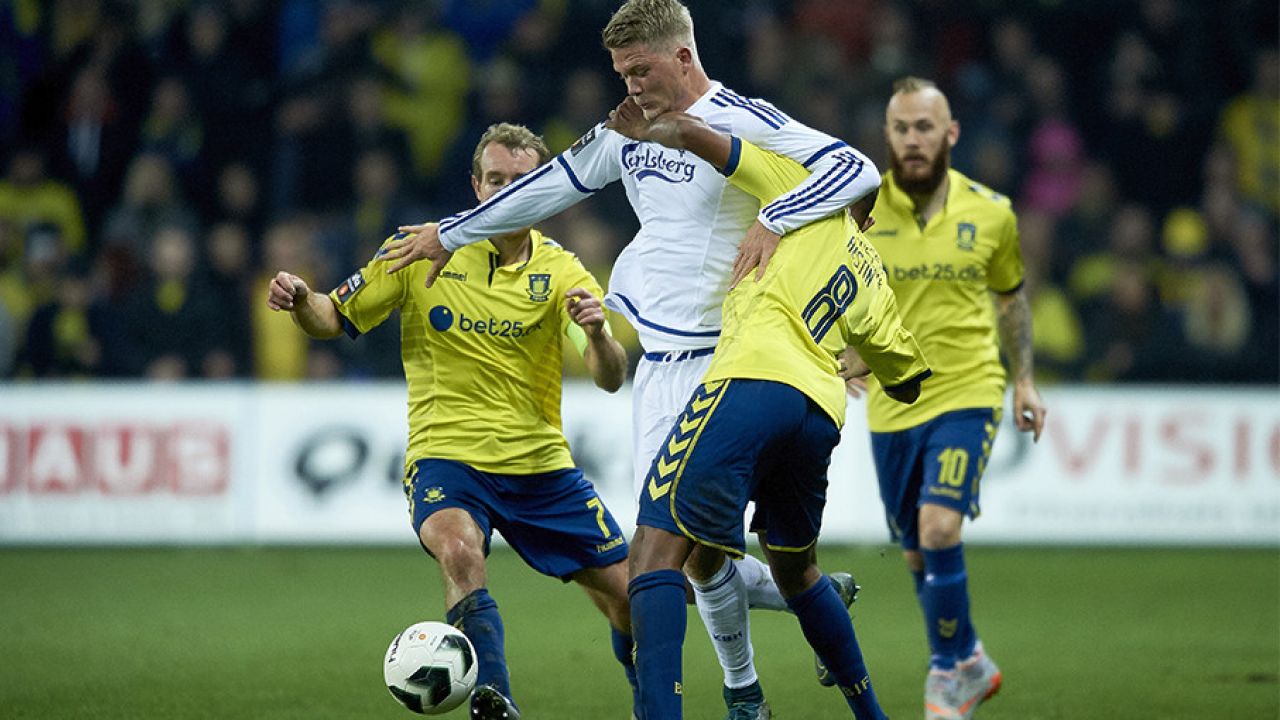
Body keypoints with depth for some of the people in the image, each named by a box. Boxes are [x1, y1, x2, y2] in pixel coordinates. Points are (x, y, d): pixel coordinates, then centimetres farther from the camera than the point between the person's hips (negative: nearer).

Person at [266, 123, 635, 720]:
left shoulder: (560, 273, -1)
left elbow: (611, 379, -12)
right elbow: (333, 320, 4)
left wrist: (597, 335, -34)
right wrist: (300, 300, -19)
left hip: (539, 465, 2)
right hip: (446, 456, -2)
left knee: (628, 595, 3)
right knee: (460, 552, -35)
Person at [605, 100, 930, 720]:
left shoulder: (803, 191, 15)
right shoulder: (870, 279, 30)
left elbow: (693, 135, 5)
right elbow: (906, 381, 38)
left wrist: (648, 131, 26)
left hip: (753, 382, -7)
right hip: (822, 409, 7)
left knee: (656, 549, -12)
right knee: (794, 568, 29)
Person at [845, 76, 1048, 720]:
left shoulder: (990, 213, -1)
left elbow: (1009, 295, 14)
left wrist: (1023, 380, 12)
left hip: (967, 393, -2)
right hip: (891, 402, 2)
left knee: (939, 530, -19)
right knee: (919, 555, 9)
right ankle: (970, 664, 31)